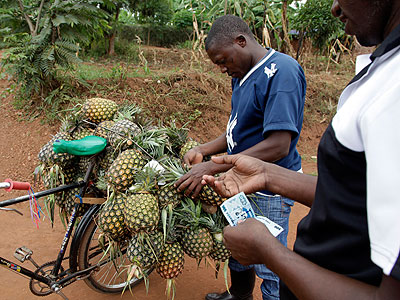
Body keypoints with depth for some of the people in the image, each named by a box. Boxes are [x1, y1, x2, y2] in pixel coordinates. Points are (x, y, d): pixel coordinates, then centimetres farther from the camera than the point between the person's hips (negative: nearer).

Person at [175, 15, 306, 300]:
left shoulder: (281, 71, -22)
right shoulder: (243, 75, 9)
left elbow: (278, 146, -30)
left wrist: (211, 167, -29)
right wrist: (202, 150, 1)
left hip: (268, 192, -9)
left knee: (269, 268, 6)